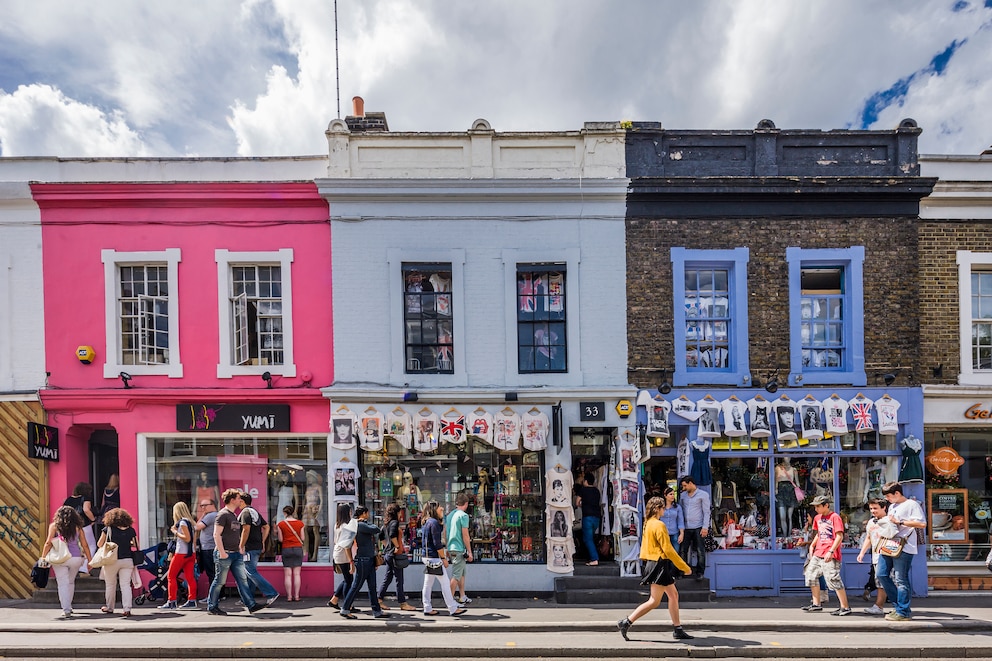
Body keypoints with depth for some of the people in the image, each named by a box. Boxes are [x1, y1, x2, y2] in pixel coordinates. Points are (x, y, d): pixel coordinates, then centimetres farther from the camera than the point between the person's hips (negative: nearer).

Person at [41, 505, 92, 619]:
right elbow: (85, 545, 6)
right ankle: (68, 606, 31)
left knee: (63, 584, 1)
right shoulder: (77, 527, 6)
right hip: (76, 558, 2)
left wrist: (43, 558, -1)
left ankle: (66, 610, -7)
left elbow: (48, 543, -7)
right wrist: (90, 560, 12)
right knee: (70, 582, 21)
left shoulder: (54, 526, 2)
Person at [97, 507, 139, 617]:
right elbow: (136, 546, 5)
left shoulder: (108, 529, -4)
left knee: (111, 585, 16)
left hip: (112, 561, -1)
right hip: (127, 561, 1)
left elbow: (99, 544, 3)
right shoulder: (131, 530, 2)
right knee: (126, 585, 2)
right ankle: (127, 609, -8)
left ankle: (109, 607, 31)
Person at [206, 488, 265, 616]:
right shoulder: (223, 514, -11)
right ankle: (211, 607, 14)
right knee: (220, 581, 1)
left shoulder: (234, 515, 18)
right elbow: (216, 535, -17)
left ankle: (251, 605, 1)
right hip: (225, 554, -9)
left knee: (242, 579, 3)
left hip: (236, 554, 9)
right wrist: (222, 552, -21)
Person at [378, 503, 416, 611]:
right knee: (399, 580, -2)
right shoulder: (394, 522, -15)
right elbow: (392, 535, -30)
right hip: (395, 554, -9)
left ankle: (379, 600, 17)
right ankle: (403, 603, 4)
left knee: (387, 578, 14)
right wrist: (397, 546, -19)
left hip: (388, 553, 9)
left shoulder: (386, 524, 11)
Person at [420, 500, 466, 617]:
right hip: (435, 558, -9)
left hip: (427, 557, 9)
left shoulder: (425, 523, 12)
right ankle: (453, 609, 3)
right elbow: (437, 544, -19)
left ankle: (427, 609, 16)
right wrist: (444, 558, -13)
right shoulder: (434, 522, -17)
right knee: (445, 583, -2)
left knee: (428, 584, 11)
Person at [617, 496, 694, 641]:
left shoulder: (648, 523, 11)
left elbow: (645, 545, 15)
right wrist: (684, 567, -13)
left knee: (673, 595, 14)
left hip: (653, 563, 10)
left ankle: (678, 630, 18)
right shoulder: (659, 525, -17)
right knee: (654, 601, -5)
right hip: (660, 565, -10)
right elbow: (668, 549, -19)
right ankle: (626, 622, -4)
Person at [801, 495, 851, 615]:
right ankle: (816, 604, 23)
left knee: (833, 579, -12)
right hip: (818, 553, 9)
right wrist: (812, 547, 17)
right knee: (811, 575, 13)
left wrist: (831, 551, -21)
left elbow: (840, 536, -15)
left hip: (830, 555, -9)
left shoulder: (835, 517, -10)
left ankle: (845, 607, -3)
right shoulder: (817, 518, 15)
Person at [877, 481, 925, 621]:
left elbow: (922, 524, -15)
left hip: (904, 548, -9)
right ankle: (900, 603, 16)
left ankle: (903, 612, 4)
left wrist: (900, 522, -16)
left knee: (900, 580, -5)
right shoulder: (892, 506, 23)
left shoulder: (912, 505, -4)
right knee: (881, 574, 4)